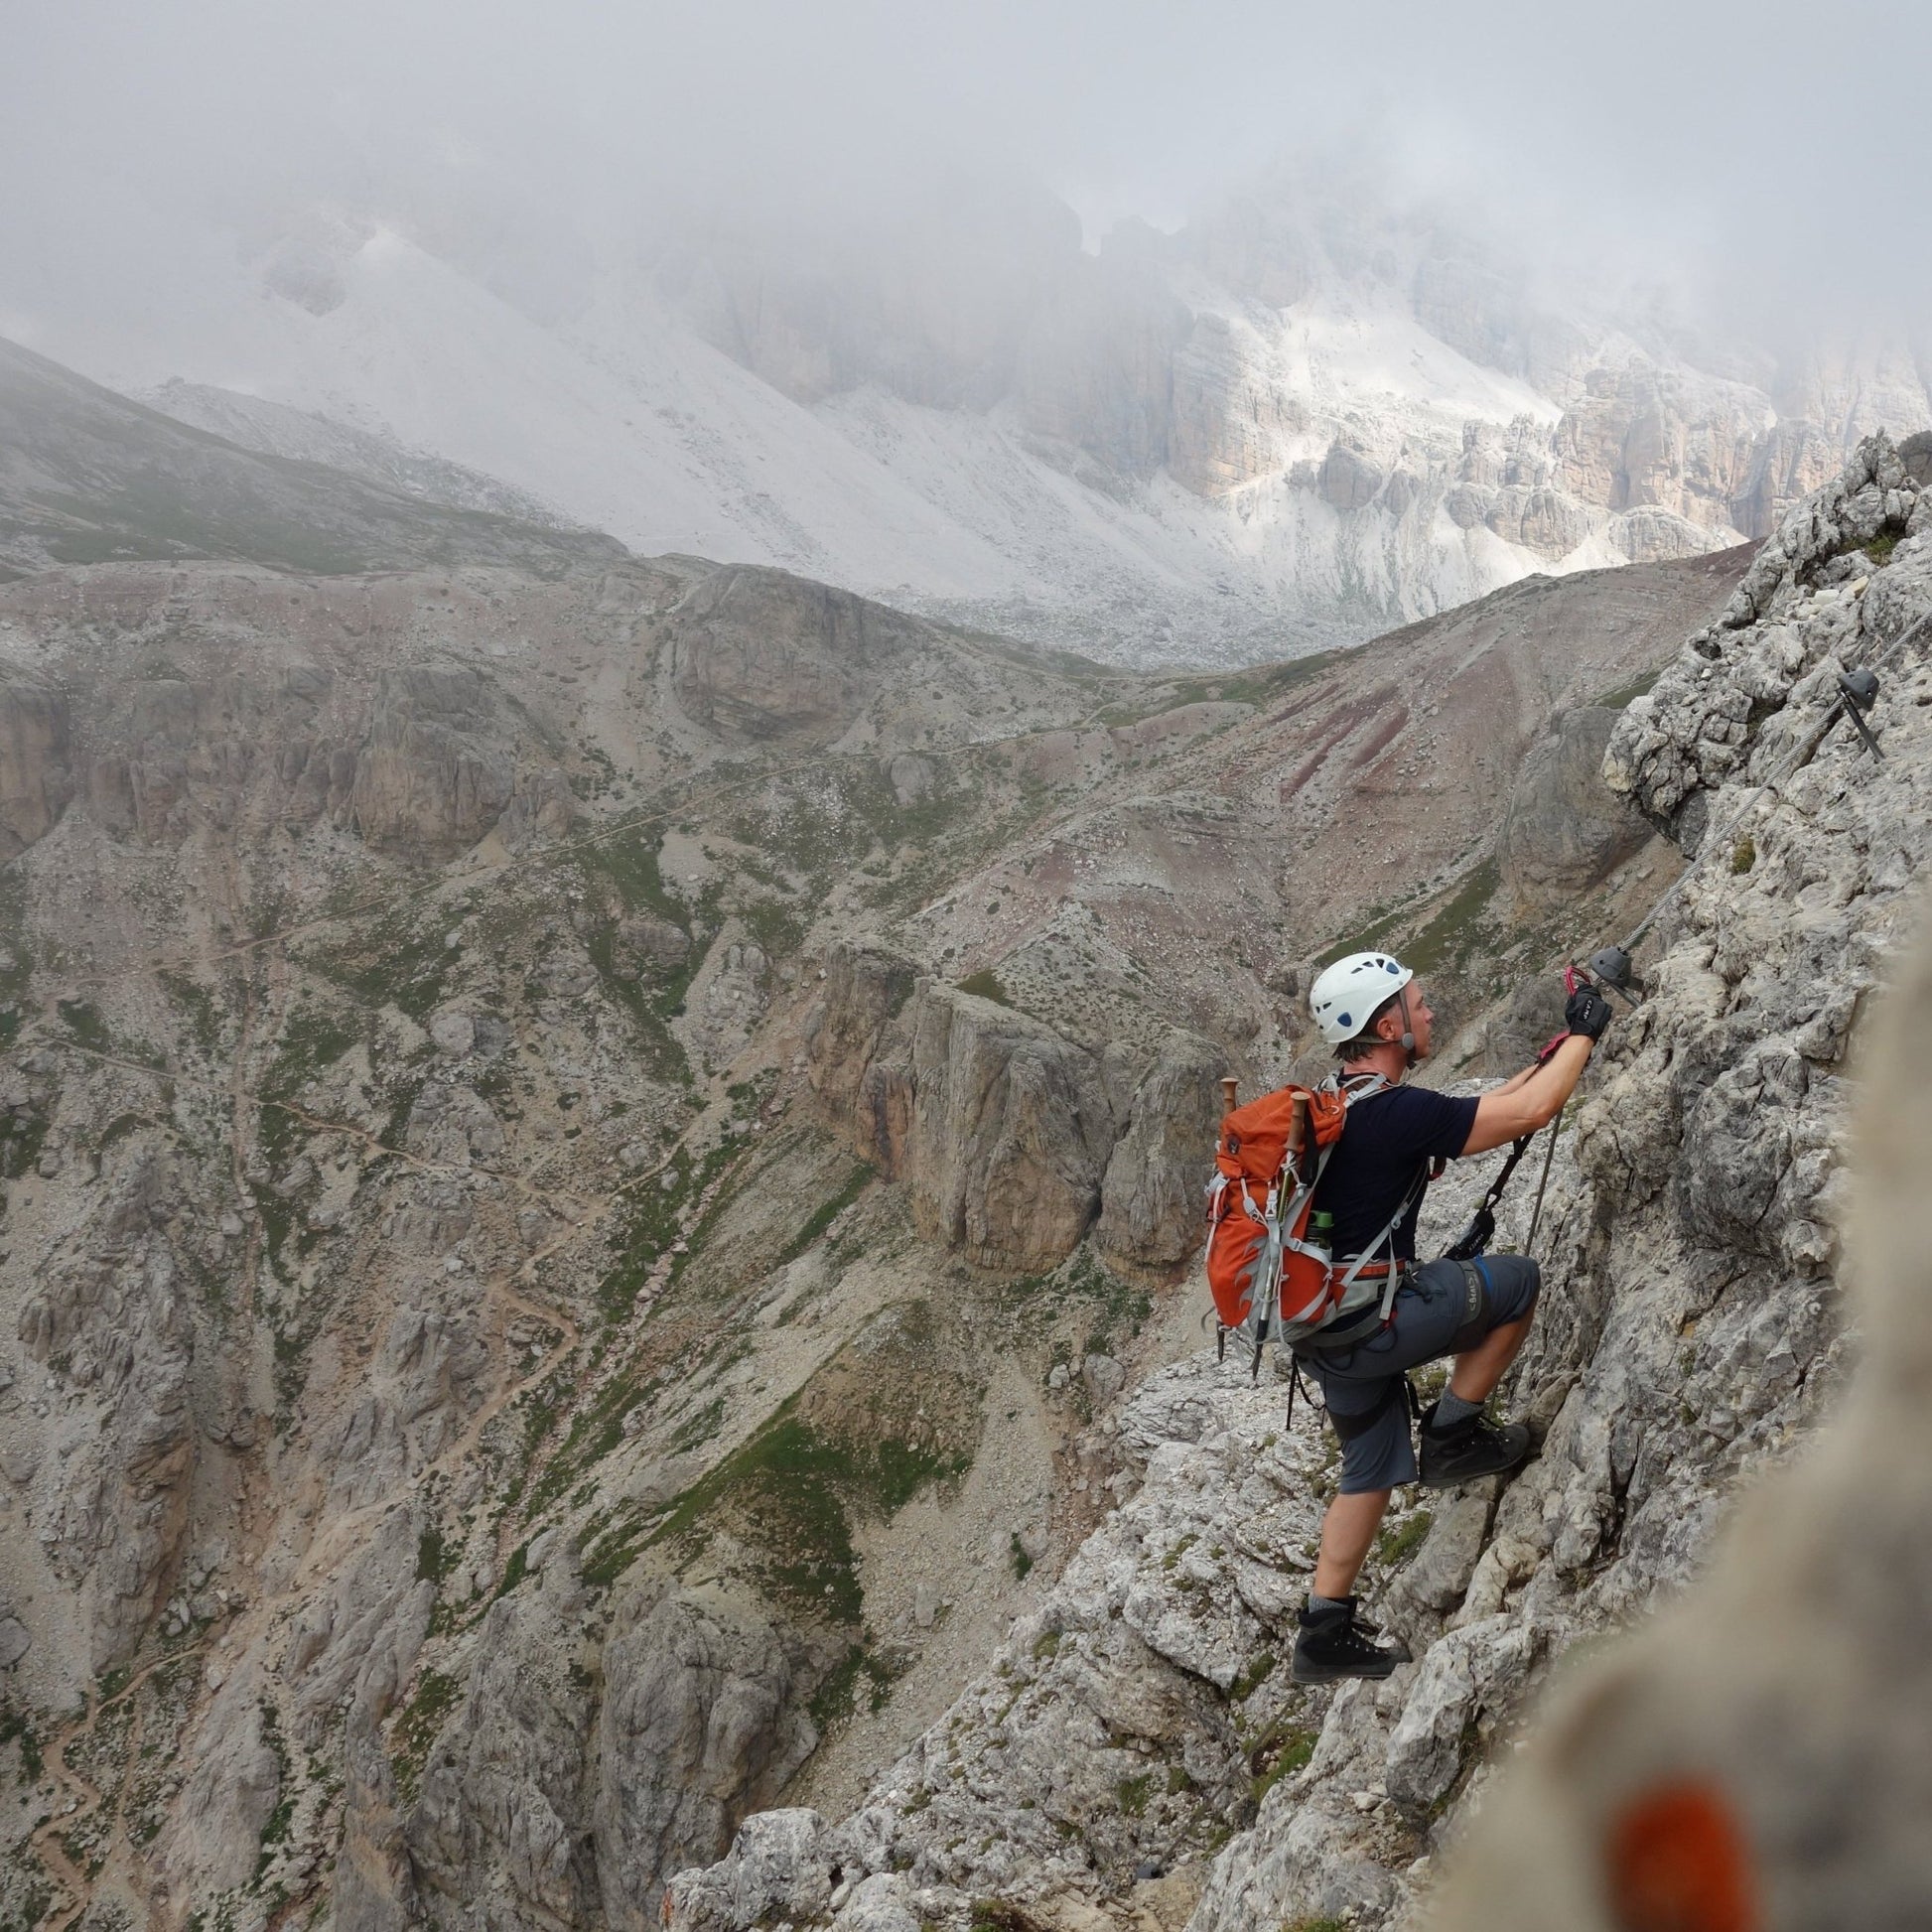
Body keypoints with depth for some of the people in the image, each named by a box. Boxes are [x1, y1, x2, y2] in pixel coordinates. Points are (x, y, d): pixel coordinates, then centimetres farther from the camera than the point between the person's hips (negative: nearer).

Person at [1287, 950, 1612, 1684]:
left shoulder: (1340, 1108, 11)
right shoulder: (1393, 1112, -20)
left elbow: (1470, 1118, 23)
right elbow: (1529, 1114, -16)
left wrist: (1542, 1064, 23)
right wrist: (1584, 1033, -2)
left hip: (1324, 1332, 9)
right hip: (1370, 1325, -9)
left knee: (1371, 1468, 20)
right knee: (1516, 1281, 6)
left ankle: (1326, 1632, 23)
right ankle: (1453, 1434, 13)